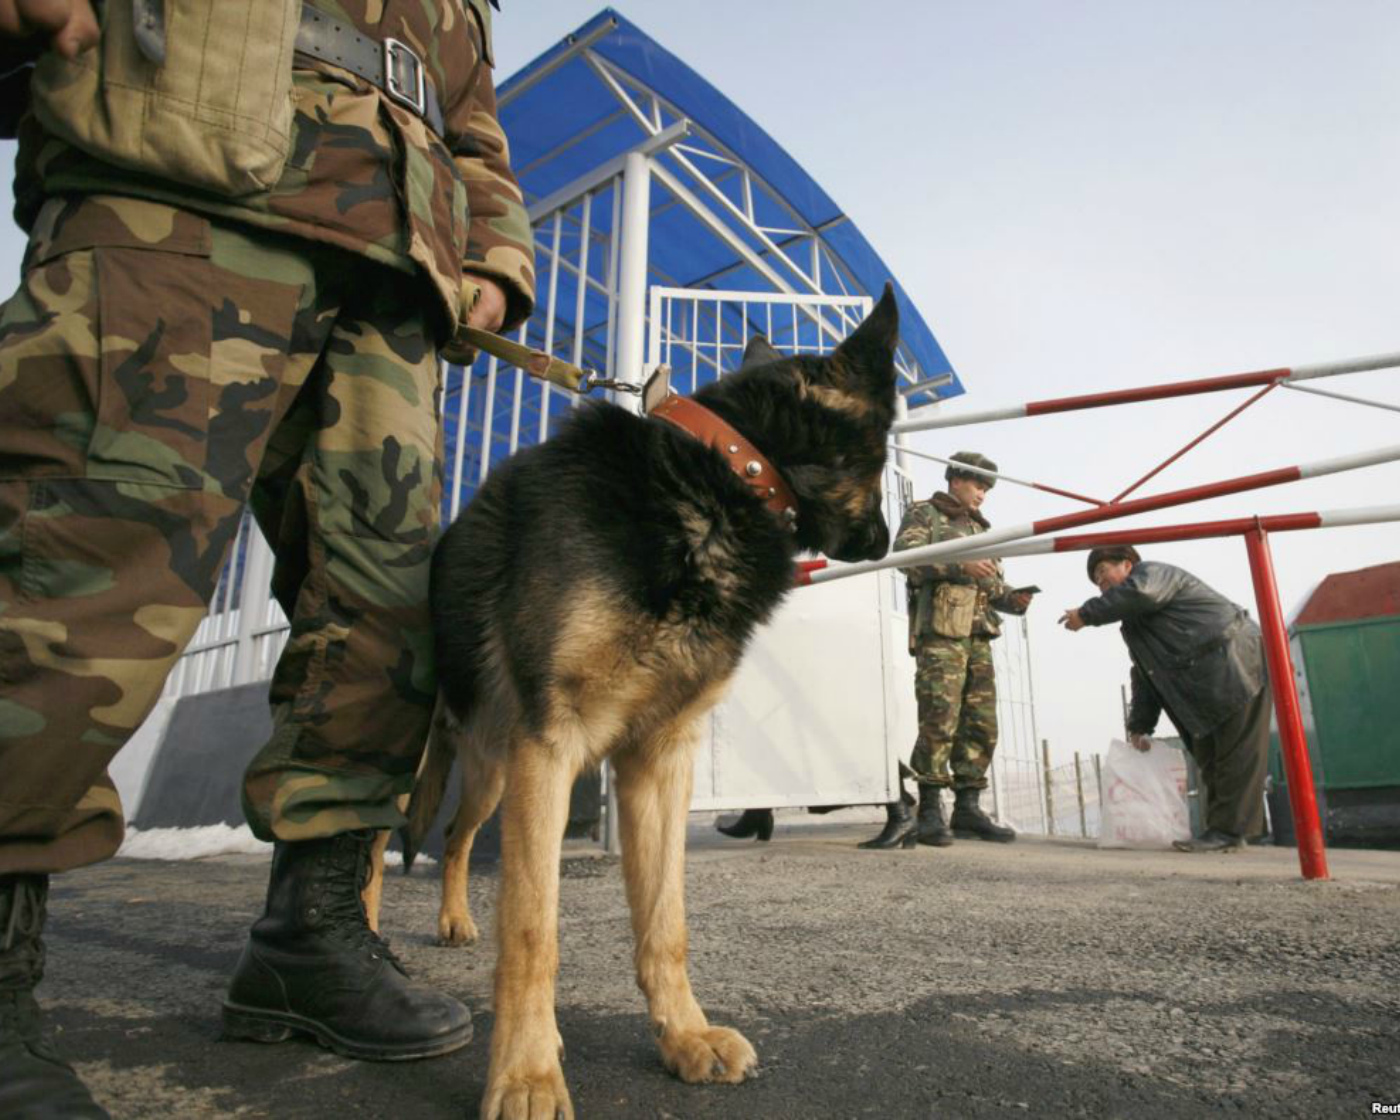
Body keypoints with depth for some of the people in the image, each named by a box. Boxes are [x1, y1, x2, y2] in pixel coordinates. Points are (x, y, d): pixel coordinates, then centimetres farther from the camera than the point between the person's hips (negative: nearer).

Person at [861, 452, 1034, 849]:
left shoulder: (980, 529, 28)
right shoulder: (923, 514, 7)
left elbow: (991, 586, 26)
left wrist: (1012, 599, 5)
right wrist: (960, 565, -20)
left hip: (978, 637, 7)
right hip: (939, 631, -7)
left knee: (982, 724, 4)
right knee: (939, 720, -13)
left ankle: (967, 809, 11)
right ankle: (929, 812, -7)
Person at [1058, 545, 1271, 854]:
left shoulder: (1151, 572, -2)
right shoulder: (1134, 626, 23)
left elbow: (1139, 593, -28)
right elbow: (1146, 676, 19)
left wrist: (1086, 614, -19)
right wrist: (1139, 726, 12)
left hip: (1236, 663, -10)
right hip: (1208, 686, 10)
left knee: (1236, 753, -9)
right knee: (1209, 757, 7)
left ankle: (1229, 830, -9)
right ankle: (1221, 829, 10)